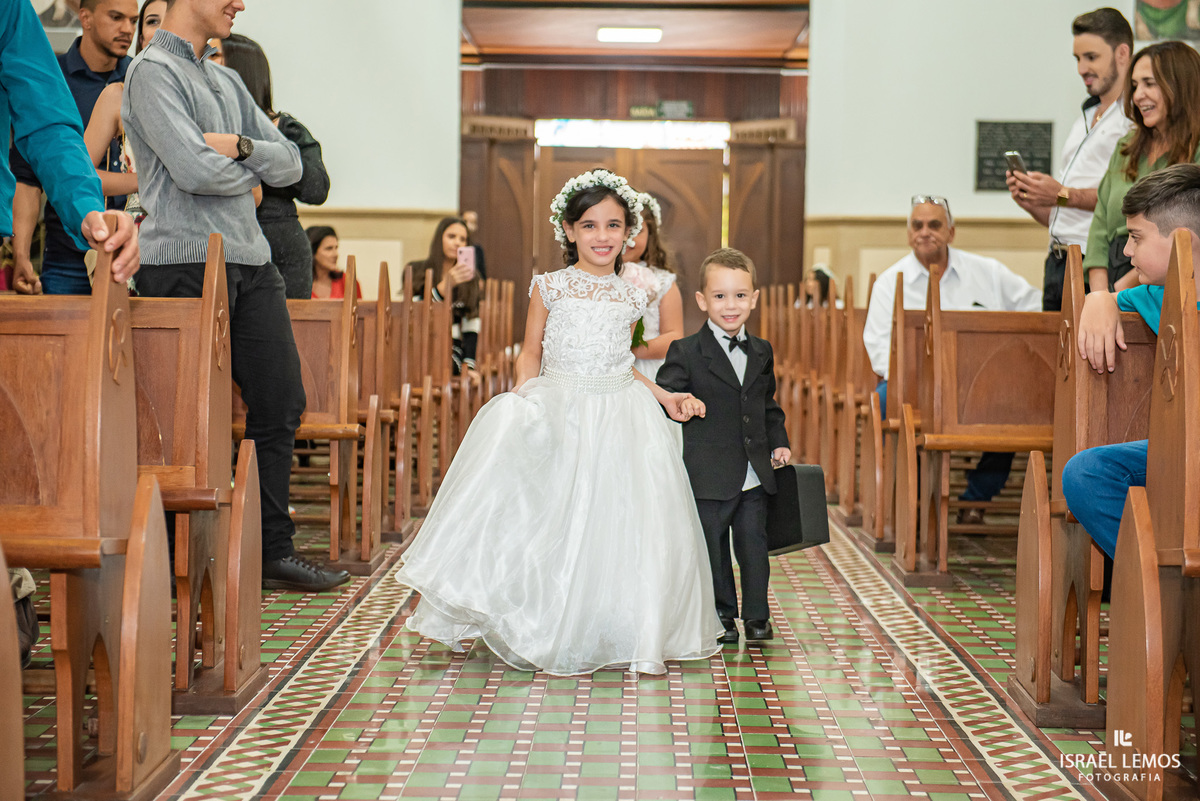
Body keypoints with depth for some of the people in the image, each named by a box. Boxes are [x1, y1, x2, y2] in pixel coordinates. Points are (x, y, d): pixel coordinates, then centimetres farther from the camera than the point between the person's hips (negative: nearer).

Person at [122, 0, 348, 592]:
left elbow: (290, 165, 14)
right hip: (187, 259, -8)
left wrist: (240, 146, -7)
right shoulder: (153, 71, -5)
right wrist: (252, 172, 1)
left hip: (251, 260, 8)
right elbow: (194, 171, -18)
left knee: (281, 403, 6)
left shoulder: (227, 80, 21)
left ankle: (273, 550, 14)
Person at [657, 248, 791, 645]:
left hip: (755, 475, 4)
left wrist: (779, 443, 12)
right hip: (709, 477, -4)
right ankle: (721, 616, 18)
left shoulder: (762, 352, 12)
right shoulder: (685, 352, -5)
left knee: (754, 544, 7)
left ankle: (757, 617, 19)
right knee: (713, 548, 4)